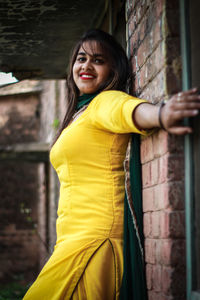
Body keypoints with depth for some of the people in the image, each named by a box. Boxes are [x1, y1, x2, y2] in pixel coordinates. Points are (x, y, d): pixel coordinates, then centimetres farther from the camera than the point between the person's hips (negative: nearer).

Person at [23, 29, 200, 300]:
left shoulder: (105, 102, -6)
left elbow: (129, 110, -32)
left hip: (93, 240, -9)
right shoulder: (79, 114, 25)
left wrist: (161, 115, -51)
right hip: (71, 240, 9)